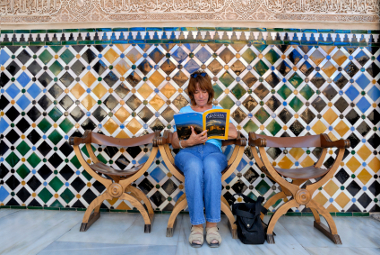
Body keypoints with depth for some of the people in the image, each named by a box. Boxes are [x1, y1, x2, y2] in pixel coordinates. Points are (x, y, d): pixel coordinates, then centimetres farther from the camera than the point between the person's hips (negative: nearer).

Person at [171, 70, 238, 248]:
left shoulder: (218, 111, 23)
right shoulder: (184, 111, 22)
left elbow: (234, 133, 3)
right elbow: (175, 143, 8)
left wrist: (209, 133, -8)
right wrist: (189, 142, -14)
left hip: (212, 150, 0)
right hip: (188, 152, 0)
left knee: (211, 166, -37)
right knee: (194, 167, -37)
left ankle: (212, 225, -31)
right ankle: (197, 226, -31)